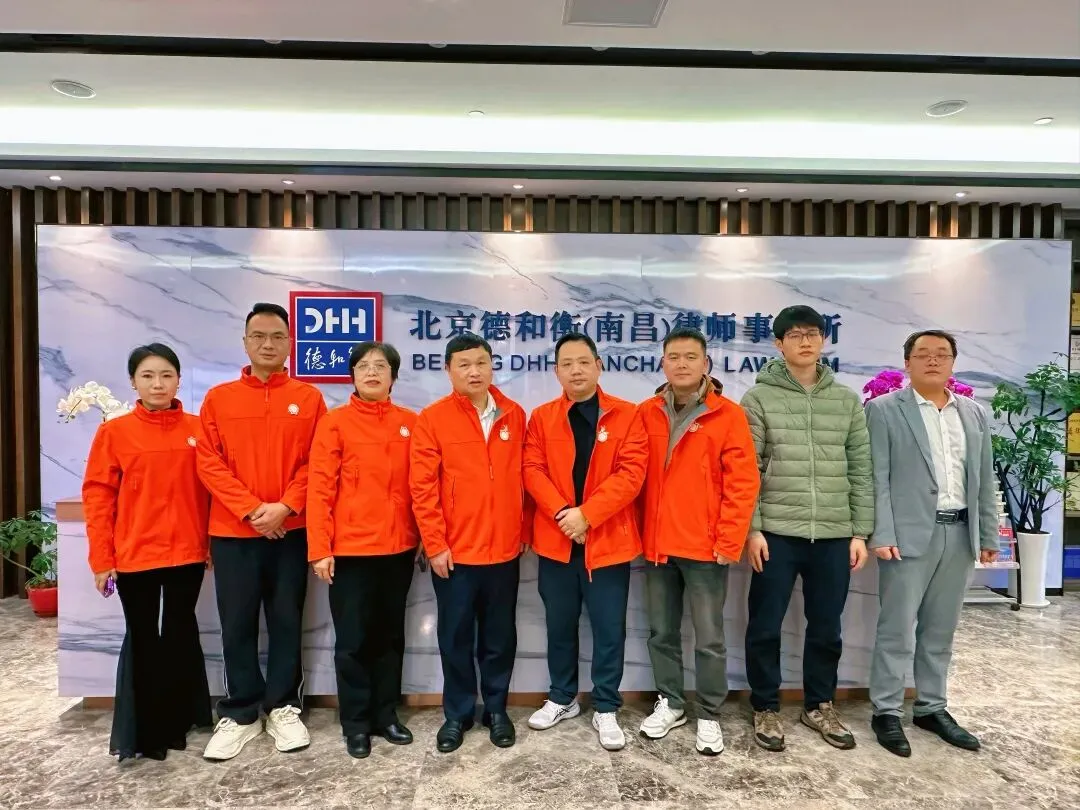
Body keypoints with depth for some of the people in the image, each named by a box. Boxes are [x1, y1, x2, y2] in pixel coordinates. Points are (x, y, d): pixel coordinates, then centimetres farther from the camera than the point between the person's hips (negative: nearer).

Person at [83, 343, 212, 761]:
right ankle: (144, 733, 26)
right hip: (134, 556, -1)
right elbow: (97, 496, -3)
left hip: (187, 554, 1)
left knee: (179, 636, 12)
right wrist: (102, 558, -5)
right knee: (142, 640, 11)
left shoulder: (197, 429, 0)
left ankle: (176, 724, 29)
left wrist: (211, 544, 2)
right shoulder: (114, 432, -3)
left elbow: (209, 490, 4)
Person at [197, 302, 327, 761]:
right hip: (232, 531, 1)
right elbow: (209, 463, -2)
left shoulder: (308, 398, 3)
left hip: (291, 530, 0)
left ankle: (283, 708, 24)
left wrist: (285, 506, -13)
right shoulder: (218, 398, 4)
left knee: (287, 621, 9)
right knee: (237, 626, 8)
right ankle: (240, 714, 24)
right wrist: (251, 509, -12)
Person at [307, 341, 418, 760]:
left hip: (399, 547, 3)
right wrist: (320, 549, -11)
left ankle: (386, 714, 31)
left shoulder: (410, 423, 4)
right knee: (353, 640, 8)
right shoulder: (334, 423, -5)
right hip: (350, 549, -3)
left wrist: (424, 537, 6)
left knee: (391, 635, 15)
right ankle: (356, 723, 25)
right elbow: (319, 489, -7)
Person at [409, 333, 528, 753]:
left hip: (504, 549, 2)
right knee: (455, 636, 12)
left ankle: (496, 709, 33)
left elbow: (523, 478, 8)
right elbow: (422, 487, -8)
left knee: (500, 636, 15)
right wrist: (435, 544, -10)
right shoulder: (432, 418, -6)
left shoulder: (515, 415, 3)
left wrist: (523, 531, 9)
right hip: (454, 552, -2)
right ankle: (458, 713, 30)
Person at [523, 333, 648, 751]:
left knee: (609, 629, 7)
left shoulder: (626, 415, -2)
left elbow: (631, 473, -11)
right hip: (556, 540, 2)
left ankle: (605, 709, 24)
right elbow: (533, 470, -4)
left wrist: (587, 513, -19)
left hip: (608, 539, -2)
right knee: (560, 625, 16)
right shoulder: (541, 417, 4)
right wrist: (563, 513, -18)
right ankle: (562, 698, 34)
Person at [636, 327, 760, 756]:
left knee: (709, 638, 7)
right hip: (656, 544, 4)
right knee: (661, 632, 15)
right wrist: (638, 531, 3)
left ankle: (709, 716, 26)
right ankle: (669, 703, 33)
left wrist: (729, 541, -12)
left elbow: (743, 482, -8)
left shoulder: (728, 415, -6)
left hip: (706, 546, -3)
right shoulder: (646, 413, 4)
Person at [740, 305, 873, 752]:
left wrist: (860, 532, 4)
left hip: (834, 535, 3)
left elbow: (861, 471, 9)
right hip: (776, 533, -3)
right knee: (766, 626, 6)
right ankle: (766, 708, 24)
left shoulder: (847, 400, 9)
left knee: (826, 627, 15)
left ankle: (820, 706, 34)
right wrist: (752, 529, -10)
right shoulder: (759, 399, -2)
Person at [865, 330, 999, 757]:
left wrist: (988, 535, 11)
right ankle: (887, 712, 14)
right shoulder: (883, 410, -3)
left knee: (940, 630, 14)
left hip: (959, 534, 5)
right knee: (897, 630, 1)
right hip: (909, 534, -5)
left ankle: (932, 708, 28)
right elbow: (876, 478, -8)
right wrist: (881, 535, -14)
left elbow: (984, 480, 14)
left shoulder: (974, 413, 13)